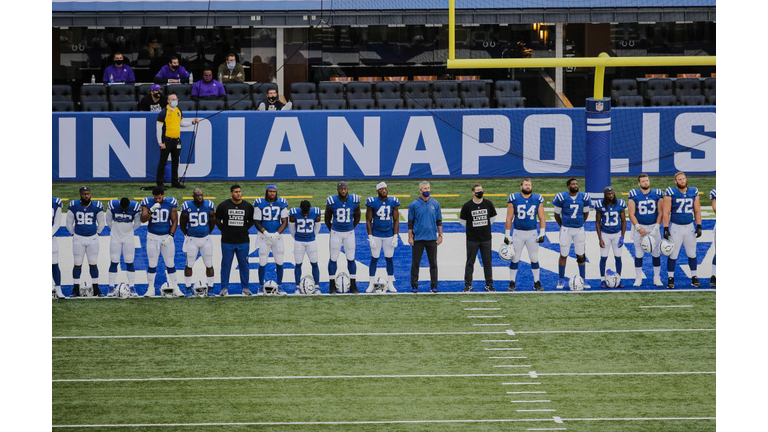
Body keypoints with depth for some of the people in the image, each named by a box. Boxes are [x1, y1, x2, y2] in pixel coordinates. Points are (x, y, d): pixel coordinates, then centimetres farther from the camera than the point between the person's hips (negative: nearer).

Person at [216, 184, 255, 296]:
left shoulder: (248, 206, 1)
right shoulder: (223, 205, -3)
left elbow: (252, 221, 15)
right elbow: (217, 220, 9)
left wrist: (244, 229, 7)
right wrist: (224, 230, 5)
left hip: (243, 241, 1)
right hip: (227, 241, -1)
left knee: (244, 264, 6)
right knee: (226, 264, 3)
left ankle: (245, 287, 16)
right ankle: (224, 288, 12)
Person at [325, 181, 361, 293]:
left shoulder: (354, 201, -7)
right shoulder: (332, 202, -11)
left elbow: (357, 217, 9)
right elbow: (327, 219, 4)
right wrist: (332, 230, 8)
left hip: (349, 233, 1)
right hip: (336, 233, -1)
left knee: (351, 259, 5)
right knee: (333, 259, 2)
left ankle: (353, 285, 15)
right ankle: (332, 285, 12)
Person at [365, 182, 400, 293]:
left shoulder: (393, 202, 1)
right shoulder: (372, 202, -7)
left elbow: (396, 220, 5)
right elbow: (368, 221, -3)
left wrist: (395, 237, -1)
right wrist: (370, 238, -8)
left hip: (389, 235, 2)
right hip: (376, 235, -2)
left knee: (389, 259, 6)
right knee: (374, 259, 1)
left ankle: (390, 284, 14)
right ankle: (371, 284, 8)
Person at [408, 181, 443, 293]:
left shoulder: (435, 204, 7)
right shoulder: (414, 205, 0)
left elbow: (439, 221, 12)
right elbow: (410, 222, 3)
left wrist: (440, 235, 6)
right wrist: (410, 237, -2)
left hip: (432, 238, 2)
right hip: (418, 238, -2)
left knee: (433, 263, 4)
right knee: (415, 263, 1)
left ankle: (434, 286, 9)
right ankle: (414, 286, 7)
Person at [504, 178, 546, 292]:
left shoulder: (538, 199, 2)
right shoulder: (514, 199, -3)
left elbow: (541, 218, 5)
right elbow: (509, 218, -1)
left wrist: (542, 233, -3)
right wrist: (507, 235, -3)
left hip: (532, 233, 1)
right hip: (518, 233, -1)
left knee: (534, 259, 7)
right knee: (515, 259, 2)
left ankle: (537, 283, 16)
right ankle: (512, 283, 11)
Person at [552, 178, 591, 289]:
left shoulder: (583, 197, 0)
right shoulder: (562, 198, -8)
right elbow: (557, 215, 3)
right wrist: (562, 227, 7)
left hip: (579, 230, 2)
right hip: (566, 229, -2)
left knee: (581, 256, 4)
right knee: (563, 255, 3)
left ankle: (583, 280, 12)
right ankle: (561, 280, 13)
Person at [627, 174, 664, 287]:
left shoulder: (657, 194, 0)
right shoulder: (634, 195, -4)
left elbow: (660, 213, 1)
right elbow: (631, 214, -4)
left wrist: (656, 228, -9)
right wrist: (638, 228, -14)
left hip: (653, 226, 1)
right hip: (639, 227, -1)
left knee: (656, 253, 1)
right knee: (639, 253, 0)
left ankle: (657, 278, 11)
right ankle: (638, 278, 9)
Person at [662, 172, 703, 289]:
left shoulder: (694, 192, 4)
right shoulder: (671, 193, -8)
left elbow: (697, 211, 10)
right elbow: (666, 212, -8)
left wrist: (699, 227, 5)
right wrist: (665, 229, -12)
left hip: (689, 227, 3)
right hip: (675, 227, -3)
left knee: (692, 254, 9)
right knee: (673, 255, -2)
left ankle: (694, 279, 18)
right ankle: (670, 279, 7)